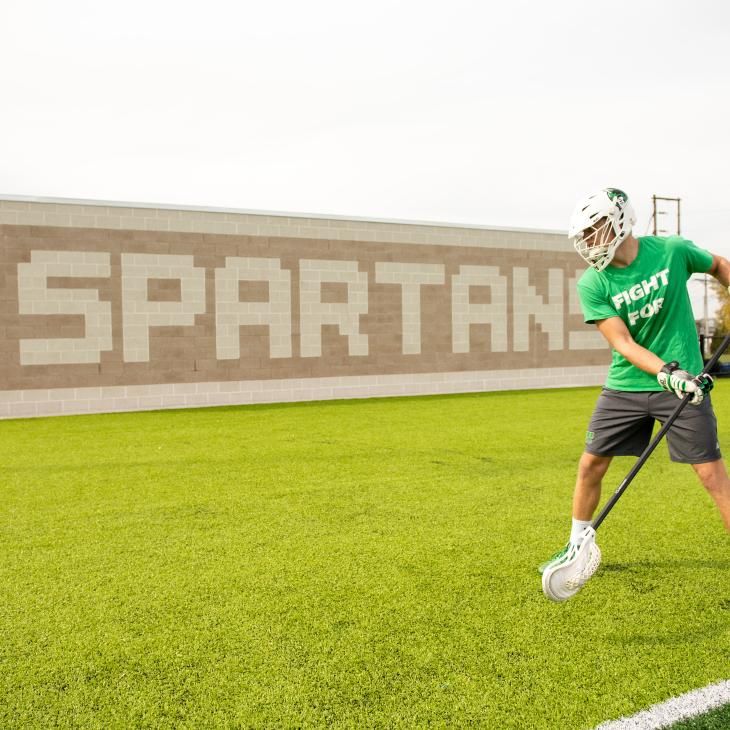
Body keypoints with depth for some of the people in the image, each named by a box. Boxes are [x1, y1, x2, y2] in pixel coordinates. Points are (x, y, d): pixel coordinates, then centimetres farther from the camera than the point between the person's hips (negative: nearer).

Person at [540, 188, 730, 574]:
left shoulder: (672, 250, -7)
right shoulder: (592, 284, -9)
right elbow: (623, 343, -15)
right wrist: (665, 372, -29)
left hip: (684, 384, -1)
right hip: (625, 387, 1)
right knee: (590, 465, 4)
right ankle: (576, 548, 26)